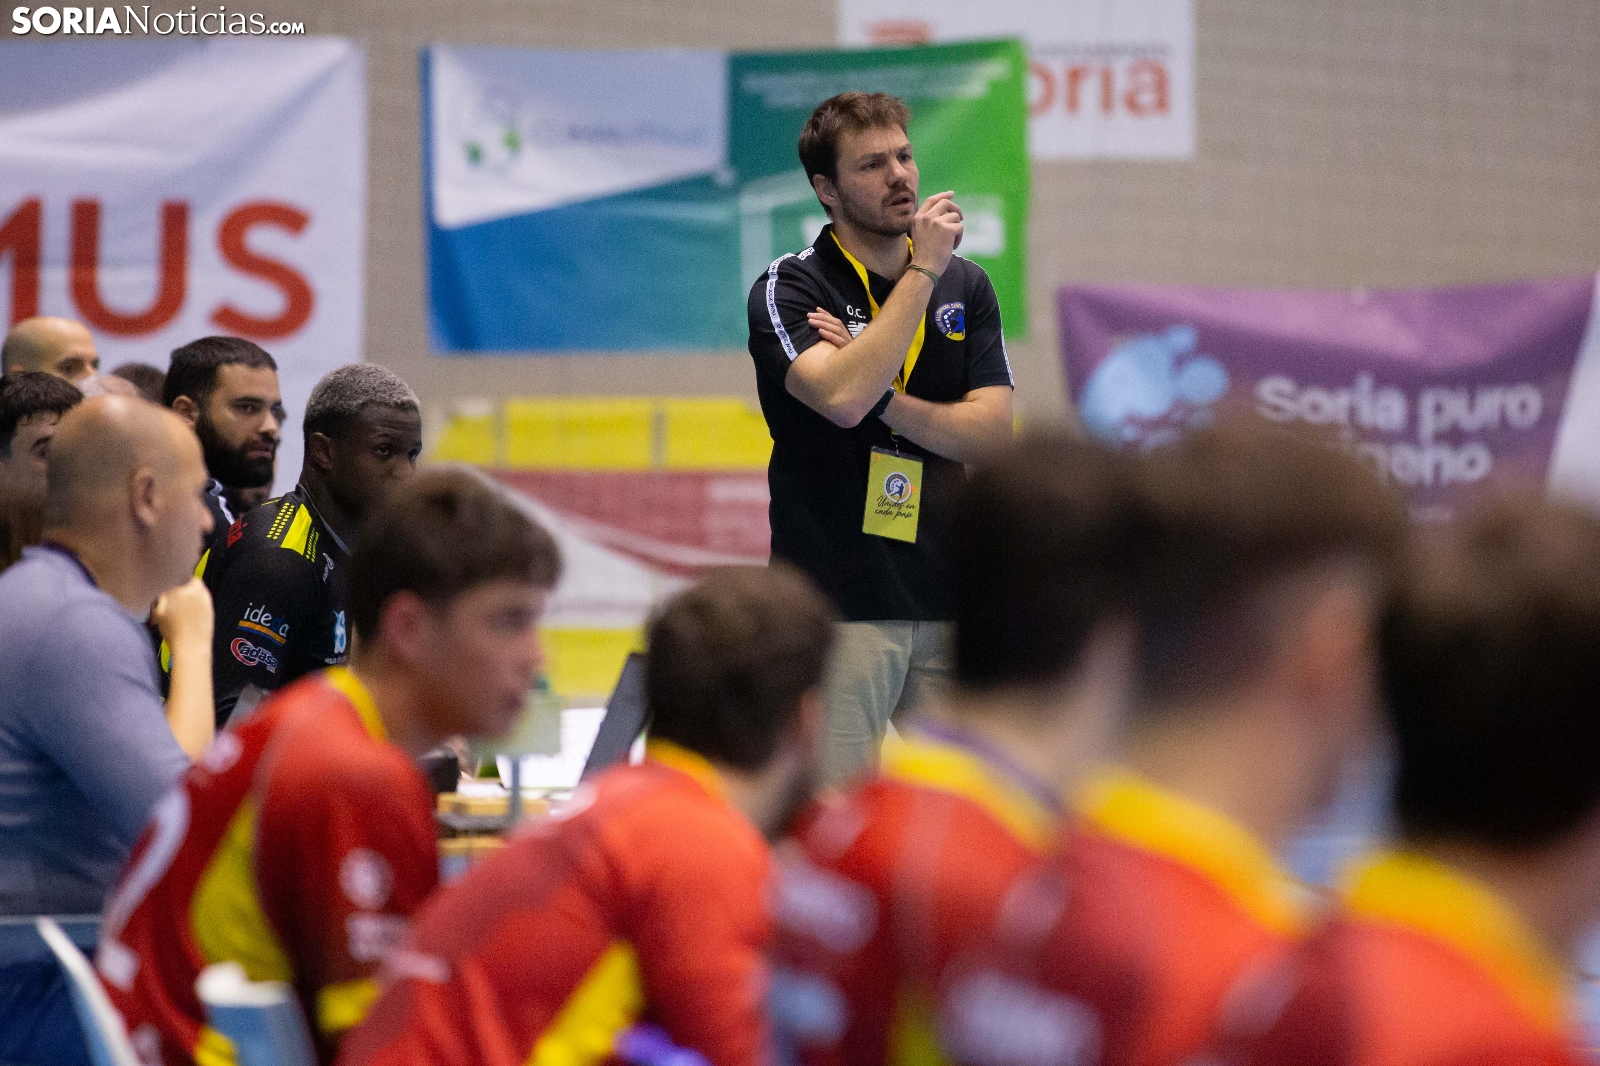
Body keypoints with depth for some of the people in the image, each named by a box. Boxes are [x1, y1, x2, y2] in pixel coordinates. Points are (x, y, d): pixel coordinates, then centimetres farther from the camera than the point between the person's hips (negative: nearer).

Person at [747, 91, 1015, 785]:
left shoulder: (965, 286, 11)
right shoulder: (788, 289, -3)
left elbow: (992, 431, 2)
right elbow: (844, 397, -22)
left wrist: (885, 399, -12)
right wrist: (923, 269, -15)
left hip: (948, 594, 4)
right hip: (838, 599, -4)